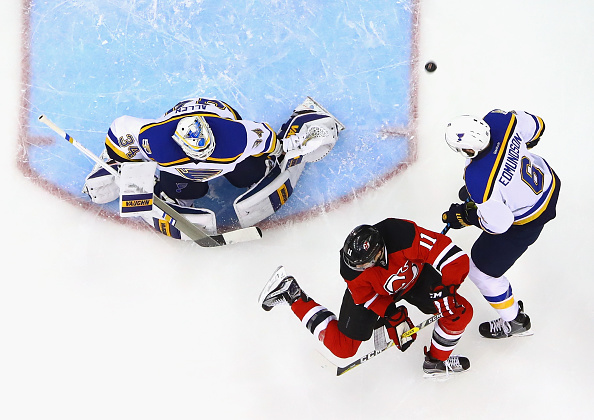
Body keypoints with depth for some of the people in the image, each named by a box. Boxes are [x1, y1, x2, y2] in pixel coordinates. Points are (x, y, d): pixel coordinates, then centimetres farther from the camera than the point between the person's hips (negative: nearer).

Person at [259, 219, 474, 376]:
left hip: (413, 275, 2)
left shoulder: (405, 235, -44)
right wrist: (393, 316, -21)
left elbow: (455, 258, -37)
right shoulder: (351, 270, -38)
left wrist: (445, 290, -34)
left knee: (460, 311, -11)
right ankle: (293, 296, 15)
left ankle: (437, 361, 14)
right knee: (343, 347, 6)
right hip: (370, 290, -1)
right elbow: (369, 297, -18)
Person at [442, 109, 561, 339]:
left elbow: (497, 223, -27)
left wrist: (463, 217, -12)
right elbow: (536, 127, -4)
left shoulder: (478, 179, -41)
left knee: (481, 268, 10)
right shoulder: (498, 120, -24)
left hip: (526, 220, -7)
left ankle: (515, 322, 30)